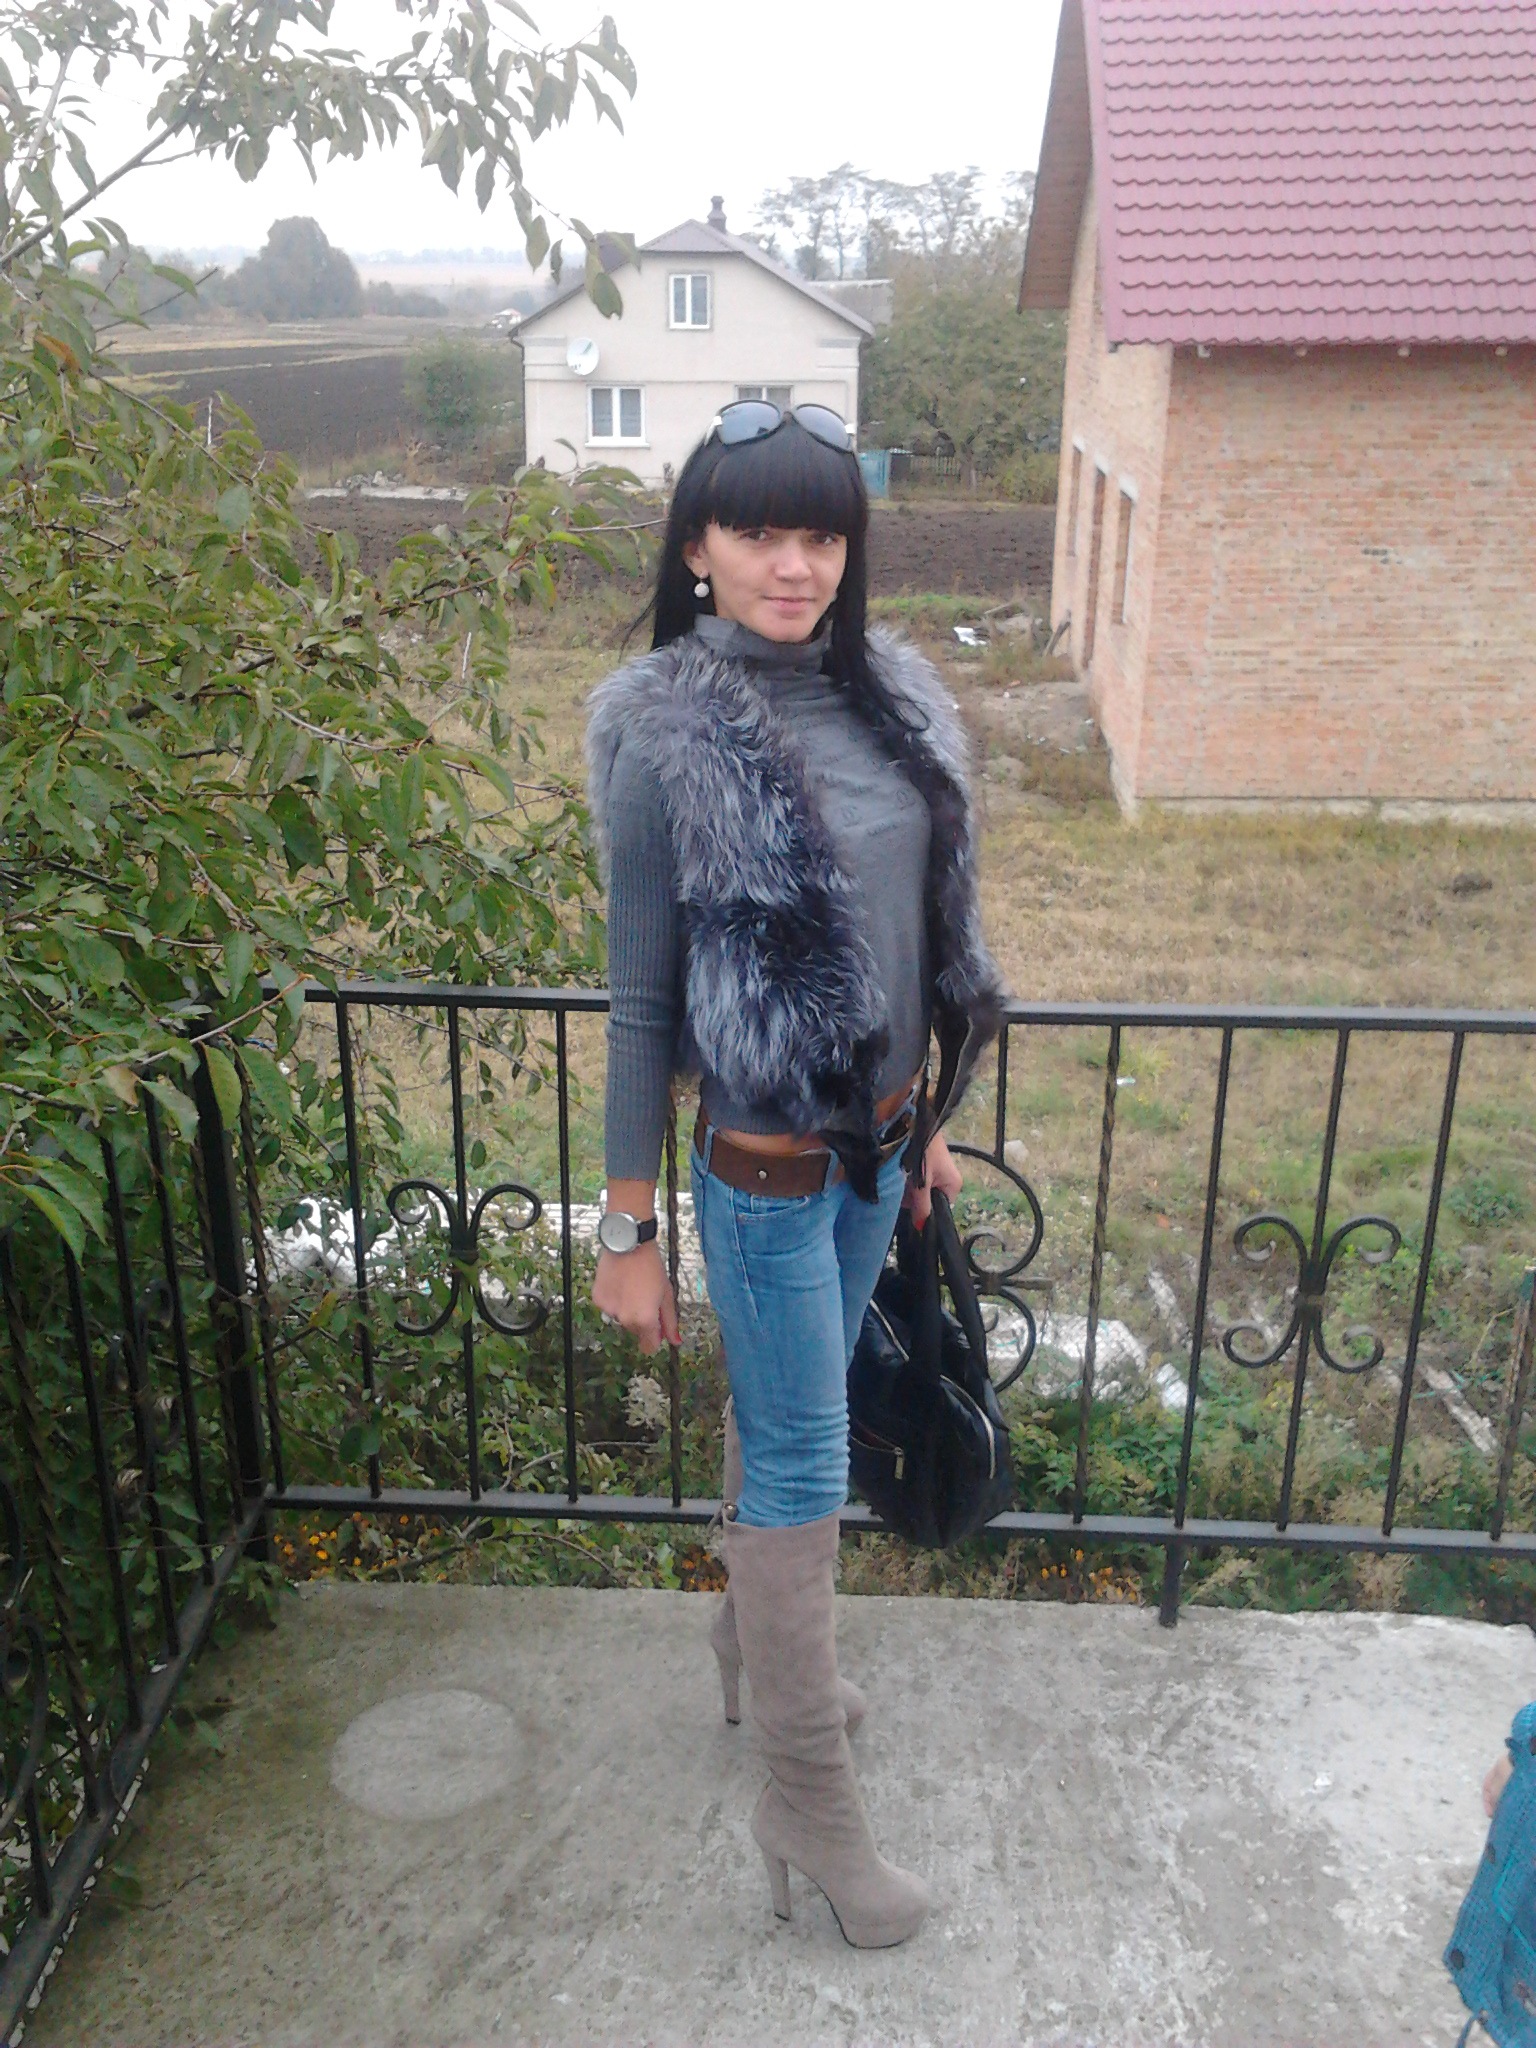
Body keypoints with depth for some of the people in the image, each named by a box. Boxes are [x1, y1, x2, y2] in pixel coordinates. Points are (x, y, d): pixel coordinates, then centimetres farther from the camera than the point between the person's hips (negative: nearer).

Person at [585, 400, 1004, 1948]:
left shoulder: (888, 694, 0)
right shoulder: (661, 731, -15)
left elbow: (922, 924, 9)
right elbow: (642, 994, -12)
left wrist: (926, 1117, 15)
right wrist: (628, 1228, -9)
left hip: (875, 1134, 6)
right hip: (763, 1159, -5)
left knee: (790, 1409, 24)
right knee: (802, 1460, 5)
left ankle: (755, 1634, 49)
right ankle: (809, 1806, 24)